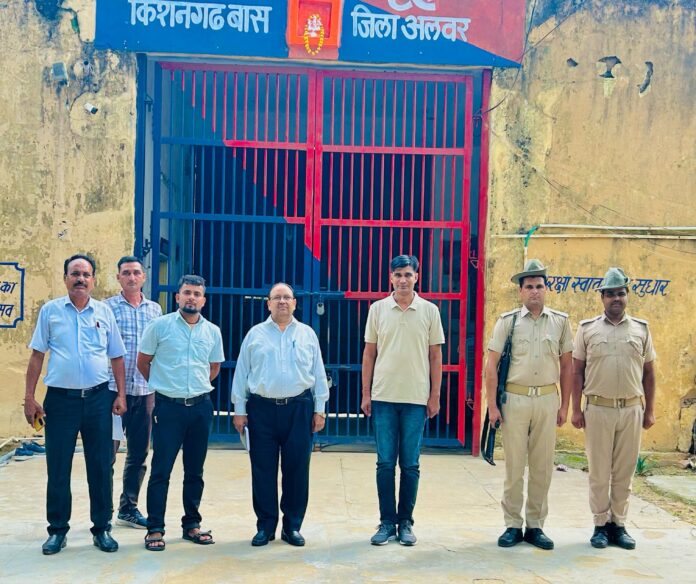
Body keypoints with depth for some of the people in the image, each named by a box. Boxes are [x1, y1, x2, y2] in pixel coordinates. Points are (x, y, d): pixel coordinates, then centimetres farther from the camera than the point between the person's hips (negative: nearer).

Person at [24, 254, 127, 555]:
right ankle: (57, 530, 20)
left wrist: (120, 395, 2)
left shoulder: (104, 312, 6)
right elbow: (37, 355, 4)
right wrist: (30, 398, -1)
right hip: (60, 398, -1)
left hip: (98, 398, 1)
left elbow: (116, 357, 9)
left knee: (100, 467, 6)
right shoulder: (50, 310, 3)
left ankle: (101, 529, 18)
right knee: (58, 468, 6)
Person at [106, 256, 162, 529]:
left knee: (138, 454, 11)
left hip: (146, 391, 4)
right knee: (107, 452, -1)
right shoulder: (107, 307, -1)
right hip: (114, 388, -4)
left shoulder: (155, 309, 11)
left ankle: (129, 508, 24)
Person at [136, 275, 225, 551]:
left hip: (201, 406, 3)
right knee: (161, 470, -1)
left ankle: (192, 525, 23)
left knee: (195, 471, 11)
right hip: (168, 405, -3)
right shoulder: (159, 326, -3)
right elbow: (143, 362, 5)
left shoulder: (213, 332, 6)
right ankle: (155, 529, 9)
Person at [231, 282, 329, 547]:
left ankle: (292, 526, 16)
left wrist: (319, 409, 5)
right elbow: (241, 374, 6)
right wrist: (239, 410, 2)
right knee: (263, 470, 4)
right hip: (262, 408, 0)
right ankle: (265, 526, 16)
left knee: (297, 469, 4)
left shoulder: (307, 334, 9)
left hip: (298, 408, 1)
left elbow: (318, 374, 9)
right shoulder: (255, 334, 6)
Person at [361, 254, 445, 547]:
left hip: (416, 398, 0)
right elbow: (369, 353, 6)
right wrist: (366, 394, 3)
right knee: (385, 463, 4)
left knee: (410, 465, 6)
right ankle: (387, 522, 15)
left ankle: (405, 522, 17)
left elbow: (435, 356, 5)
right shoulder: (378, 309, 3)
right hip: (383, 397, 1)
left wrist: (435, 396, 1)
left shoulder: (429, 311, 2)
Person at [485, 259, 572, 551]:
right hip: (514, 398, -2)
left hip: (547, 399, 2)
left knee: (542, 467, 7)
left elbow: (566, 365, 10)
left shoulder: (560, 321, 6)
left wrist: (564, 406, 7)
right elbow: (491, 365, -1)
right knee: (514, 466, 4)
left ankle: (535, 525, 20)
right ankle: (513, 525, 15)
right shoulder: (507, 321, 0)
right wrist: (492, 405, -5)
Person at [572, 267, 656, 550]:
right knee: (599, 471, 5)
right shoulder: (587, 328, 2)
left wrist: (649, 410, 7)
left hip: (631, 410, 2)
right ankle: (601, 525, 16)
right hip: (598, 409, -1)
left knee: (624, 471, 8)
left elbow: (648, 372, 10)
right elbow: (577, 371, 3)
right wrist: (576, 410, -2)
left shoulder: (641, 328, 7)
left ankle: (618, 524, 20)